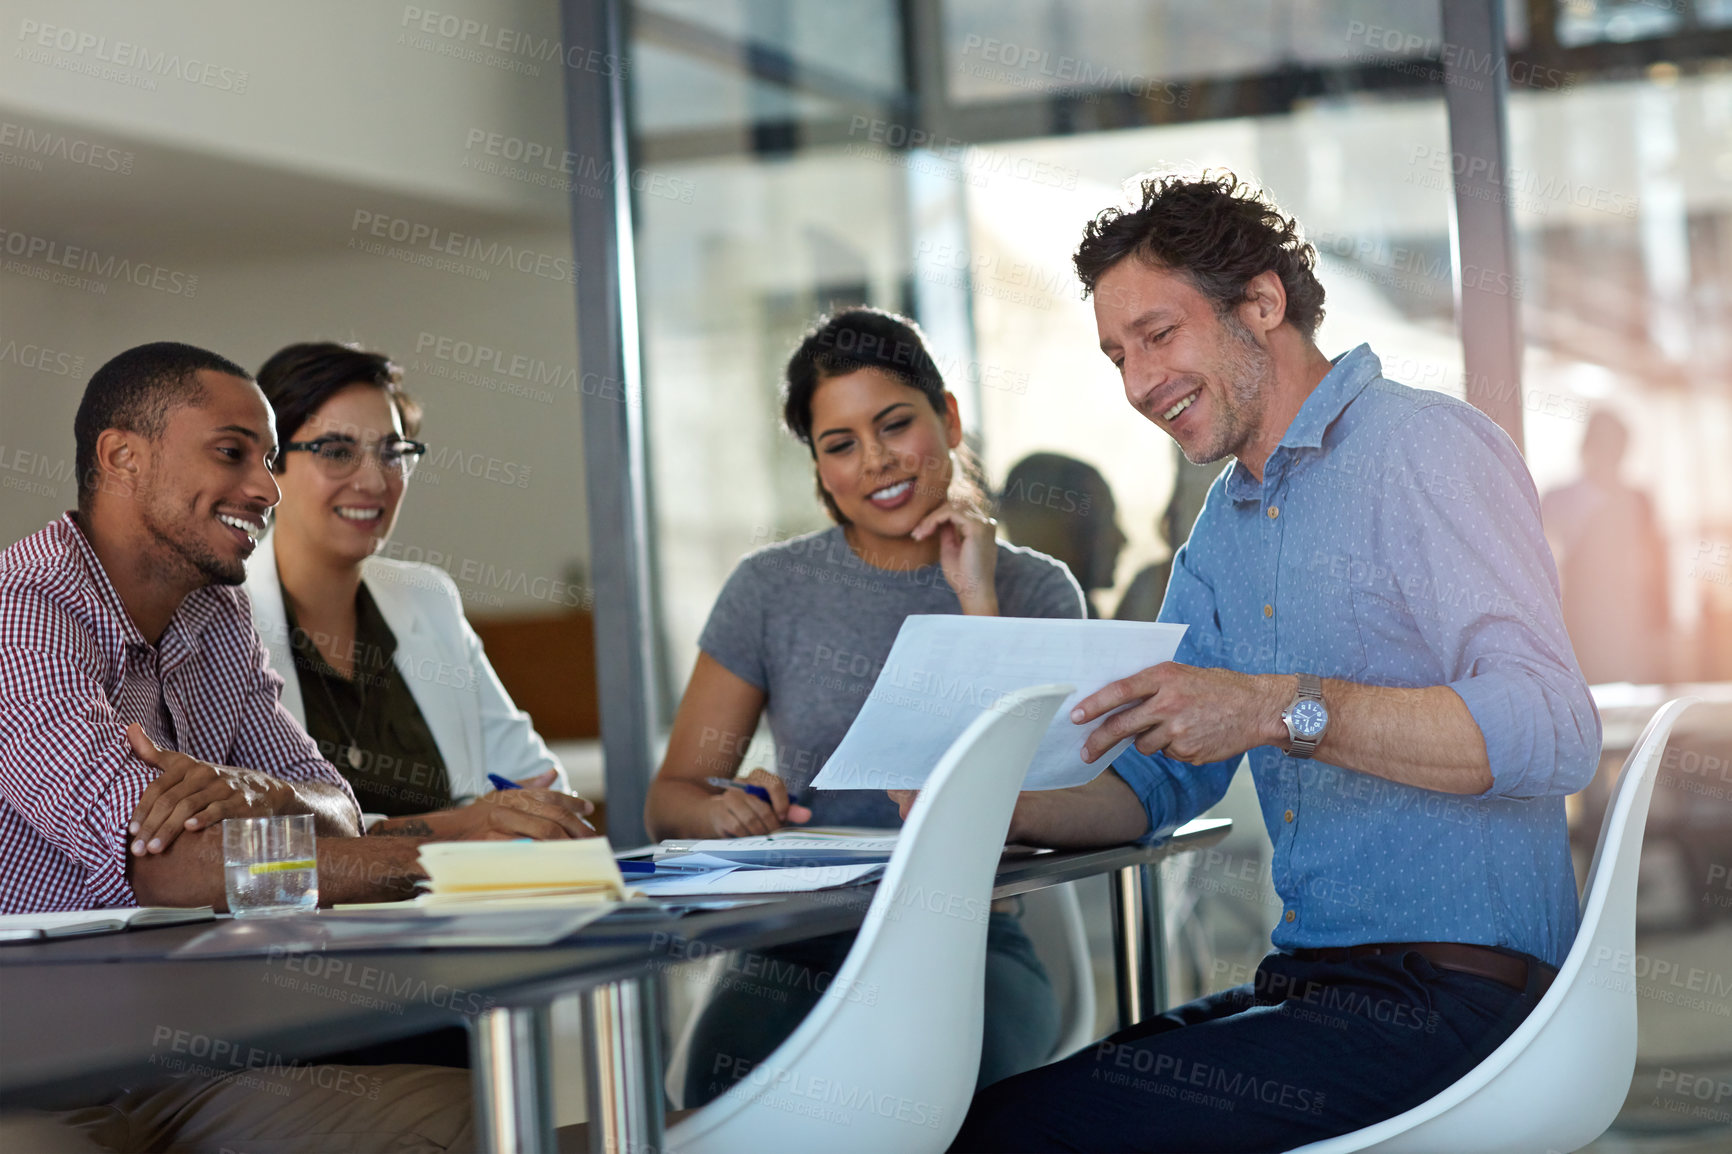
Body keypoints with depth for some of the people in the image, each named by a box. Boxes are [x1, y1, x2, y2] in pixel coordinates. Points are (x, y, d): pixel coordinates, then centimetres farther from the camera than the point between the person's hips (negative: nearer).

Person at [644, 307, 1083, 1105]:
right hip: (802, 943, 1)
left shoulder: (1035, 591, 7)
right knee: (732, 1065, -33)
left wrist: (979, 604, -9)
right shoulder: (771, 589, 9)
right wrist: (727, 809, -16)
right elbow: (669, 798, 9)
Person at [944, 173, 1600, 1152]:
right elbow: (1155, 783, 19)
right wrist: (1003, 814, -1)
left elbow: (1555, 732, -20)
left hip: (1449, 997, -8)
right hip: (1308, 986, 8)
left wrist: (1282, 709, -29)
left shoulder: (1426, 448, -9)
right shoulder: (1224, 530, 19)